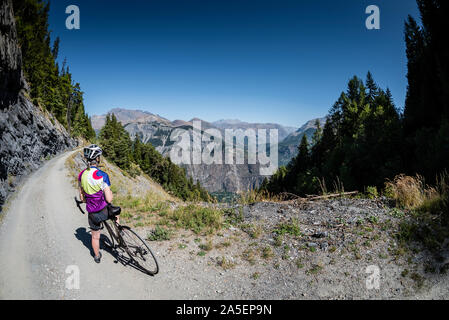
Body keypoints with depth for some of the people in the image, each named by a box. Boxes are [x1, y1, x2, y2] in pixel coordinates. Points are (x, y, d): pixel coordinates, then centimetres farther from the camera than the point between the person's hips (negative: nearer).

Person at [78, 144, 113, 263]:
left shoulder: (81, 175, -4)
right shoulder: (102, 175, -21)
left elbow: (82, 197, 7)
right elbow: (109, 199, -19)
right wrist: (110, 191, 1)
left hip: (92, 213, 4)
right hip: (104, 211, -4)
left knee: (95, 236, 24)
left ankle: (97, 256, 44)